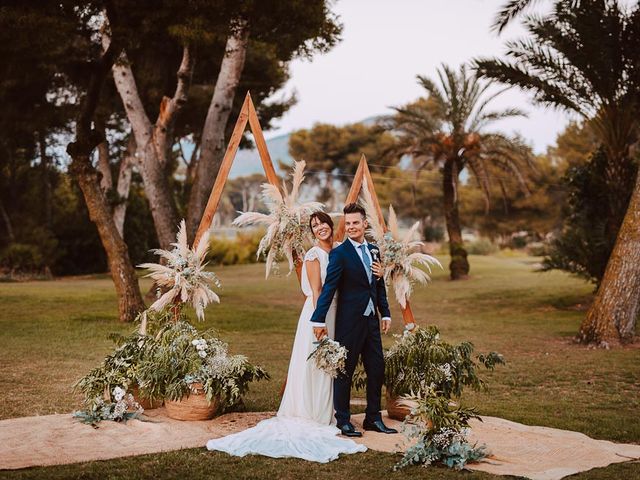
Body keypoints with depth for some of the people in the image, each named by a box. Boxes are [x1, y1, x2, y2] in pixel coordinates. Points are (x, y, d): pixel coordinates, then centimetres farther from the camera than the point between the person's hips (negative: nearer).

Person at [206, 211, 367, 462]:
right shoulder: (314, 255, -11)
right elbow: (316, 291, -16)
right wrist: (320, 324, -20)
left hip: (334, 313, 8)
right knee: (314, 367, -3)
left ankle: (324, 418, 22)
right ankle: (311, 418, 5)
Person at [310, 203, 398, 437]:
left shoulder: (373, 250, 11)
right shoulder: (339, 253, -10)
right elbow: (329, 288, -15)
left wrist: (385, 313, 14)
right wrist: (319, 319, -18)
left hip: (371, 319, 7)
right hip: (349, 321, -7)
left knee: (377, 370, 11)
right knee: (344, 372, 3)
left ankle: (373, 418, 23)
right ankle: (343, 421, 13)